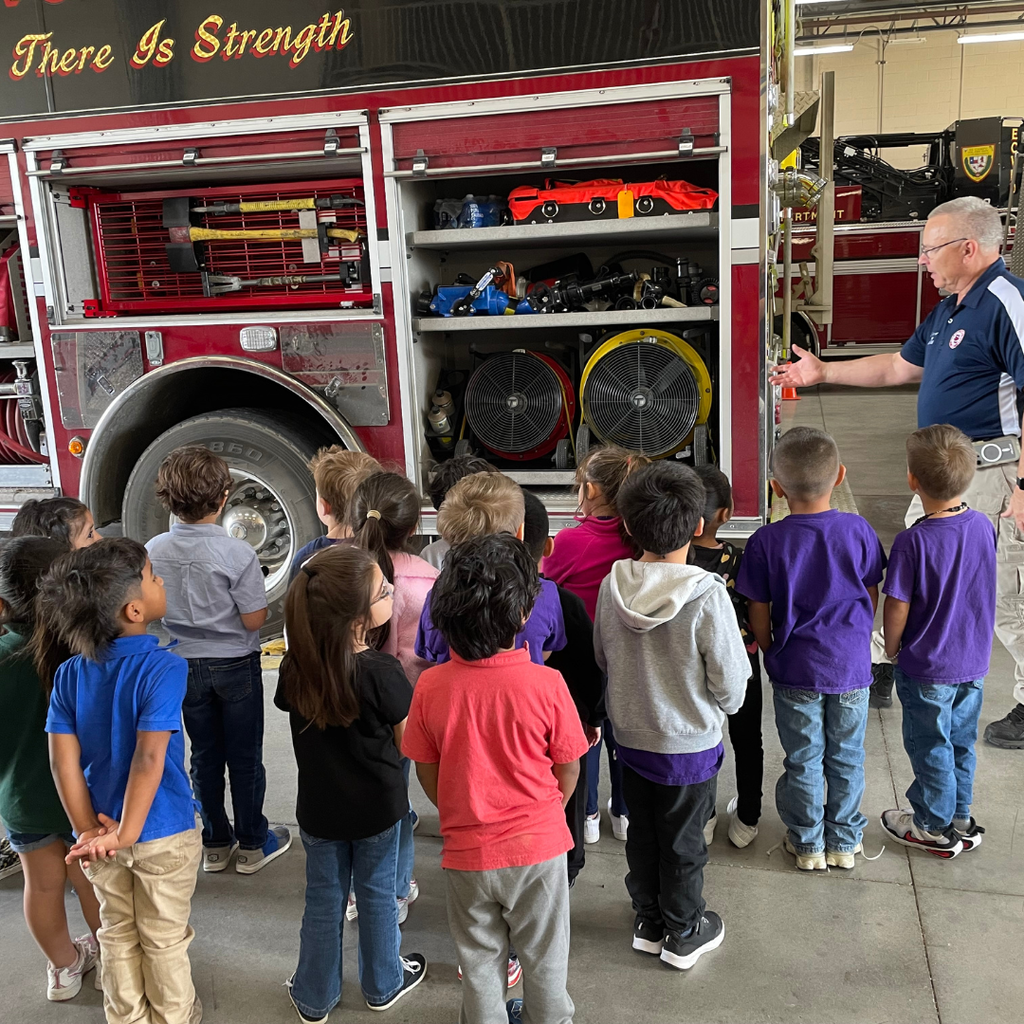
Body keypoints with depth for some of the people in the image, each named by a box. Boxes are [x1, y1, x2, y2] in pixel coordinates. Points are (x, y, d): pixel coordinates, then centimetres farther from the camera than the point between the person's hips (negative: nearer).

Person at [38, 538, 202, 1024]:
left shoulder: (69, 673, -8)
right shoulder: (164, 668, -24)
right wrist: (125, 835, -20)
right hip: (163, 835, -4)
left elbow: (64, 759, -10)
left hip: (101, 831, 4)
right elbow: (149, 760, -28)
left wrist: (88, 830, -5)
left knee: (117, 932, 25)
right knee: (164, 938, 18)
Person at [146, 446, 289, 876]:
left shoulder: (153, 550, -10)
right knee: (244, 757, 11)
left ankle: (214, 844, 30)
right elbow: (254, 619, -18)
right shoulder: (237, 553, -24)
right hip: (235, 665, -4)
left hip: (186, 664, 4)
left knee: (204, 755, 18)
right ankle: (251, 845, 24)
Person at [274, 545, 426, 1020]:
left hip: (318, 807, 3)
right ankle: (383, 984, 41)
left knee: (323, 902, 20)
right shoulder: (382, 673, -29)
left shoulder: (295, 666, -16)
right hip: (376, 807, -3)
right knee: (377, 896, 20)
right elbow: (407, 741, -16)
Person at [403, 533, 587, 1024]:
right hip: (538, 844, -1)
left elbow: (425, 773, -5)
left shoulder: (430, 686, -17)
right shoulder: (546, 684, -22)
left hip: (466, 849, 1)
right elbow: (568, 768, -8)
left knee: (479, 955, 23)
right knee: (544, 951, 24)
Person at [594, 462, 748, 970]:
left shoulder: (613, 584, -13)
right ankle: (684, 933, 33)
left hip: (631, 734, 4)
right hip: (689, 742, -4)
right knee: (684, 841, 14)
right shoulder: (706, 594, -26)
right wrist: (722, 707, 5)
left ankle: (649, 921, 38)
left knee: (642, 832, 21)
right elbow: (731, 678, -17)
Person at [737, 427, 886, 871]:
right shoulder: (858, 531, -10)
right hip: (852, 665, 2)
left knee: (803, 759, 14)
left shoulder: (766, 542, -15)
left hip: (795, 669, -1)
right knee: (846, 757, 18)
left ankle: (807, 843, 28)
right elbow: (871, 599, 2)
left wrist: (771, 652, 11)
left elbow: (758, 616, -7)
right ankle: (844, 841, 32)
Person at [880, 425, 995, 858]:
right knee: (961, 743, 21)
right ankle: (960, 820, 37)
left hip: (927, 667, -5)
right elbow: (979, 591, 5)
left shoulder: (913, 542, -27)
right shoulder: (984, 527, -8)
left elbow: (897, 608, -19)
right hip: (974, 661, 6)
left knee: (930, 747, 13)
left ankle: (935, 828, 29)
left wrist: (892, 647, 1)